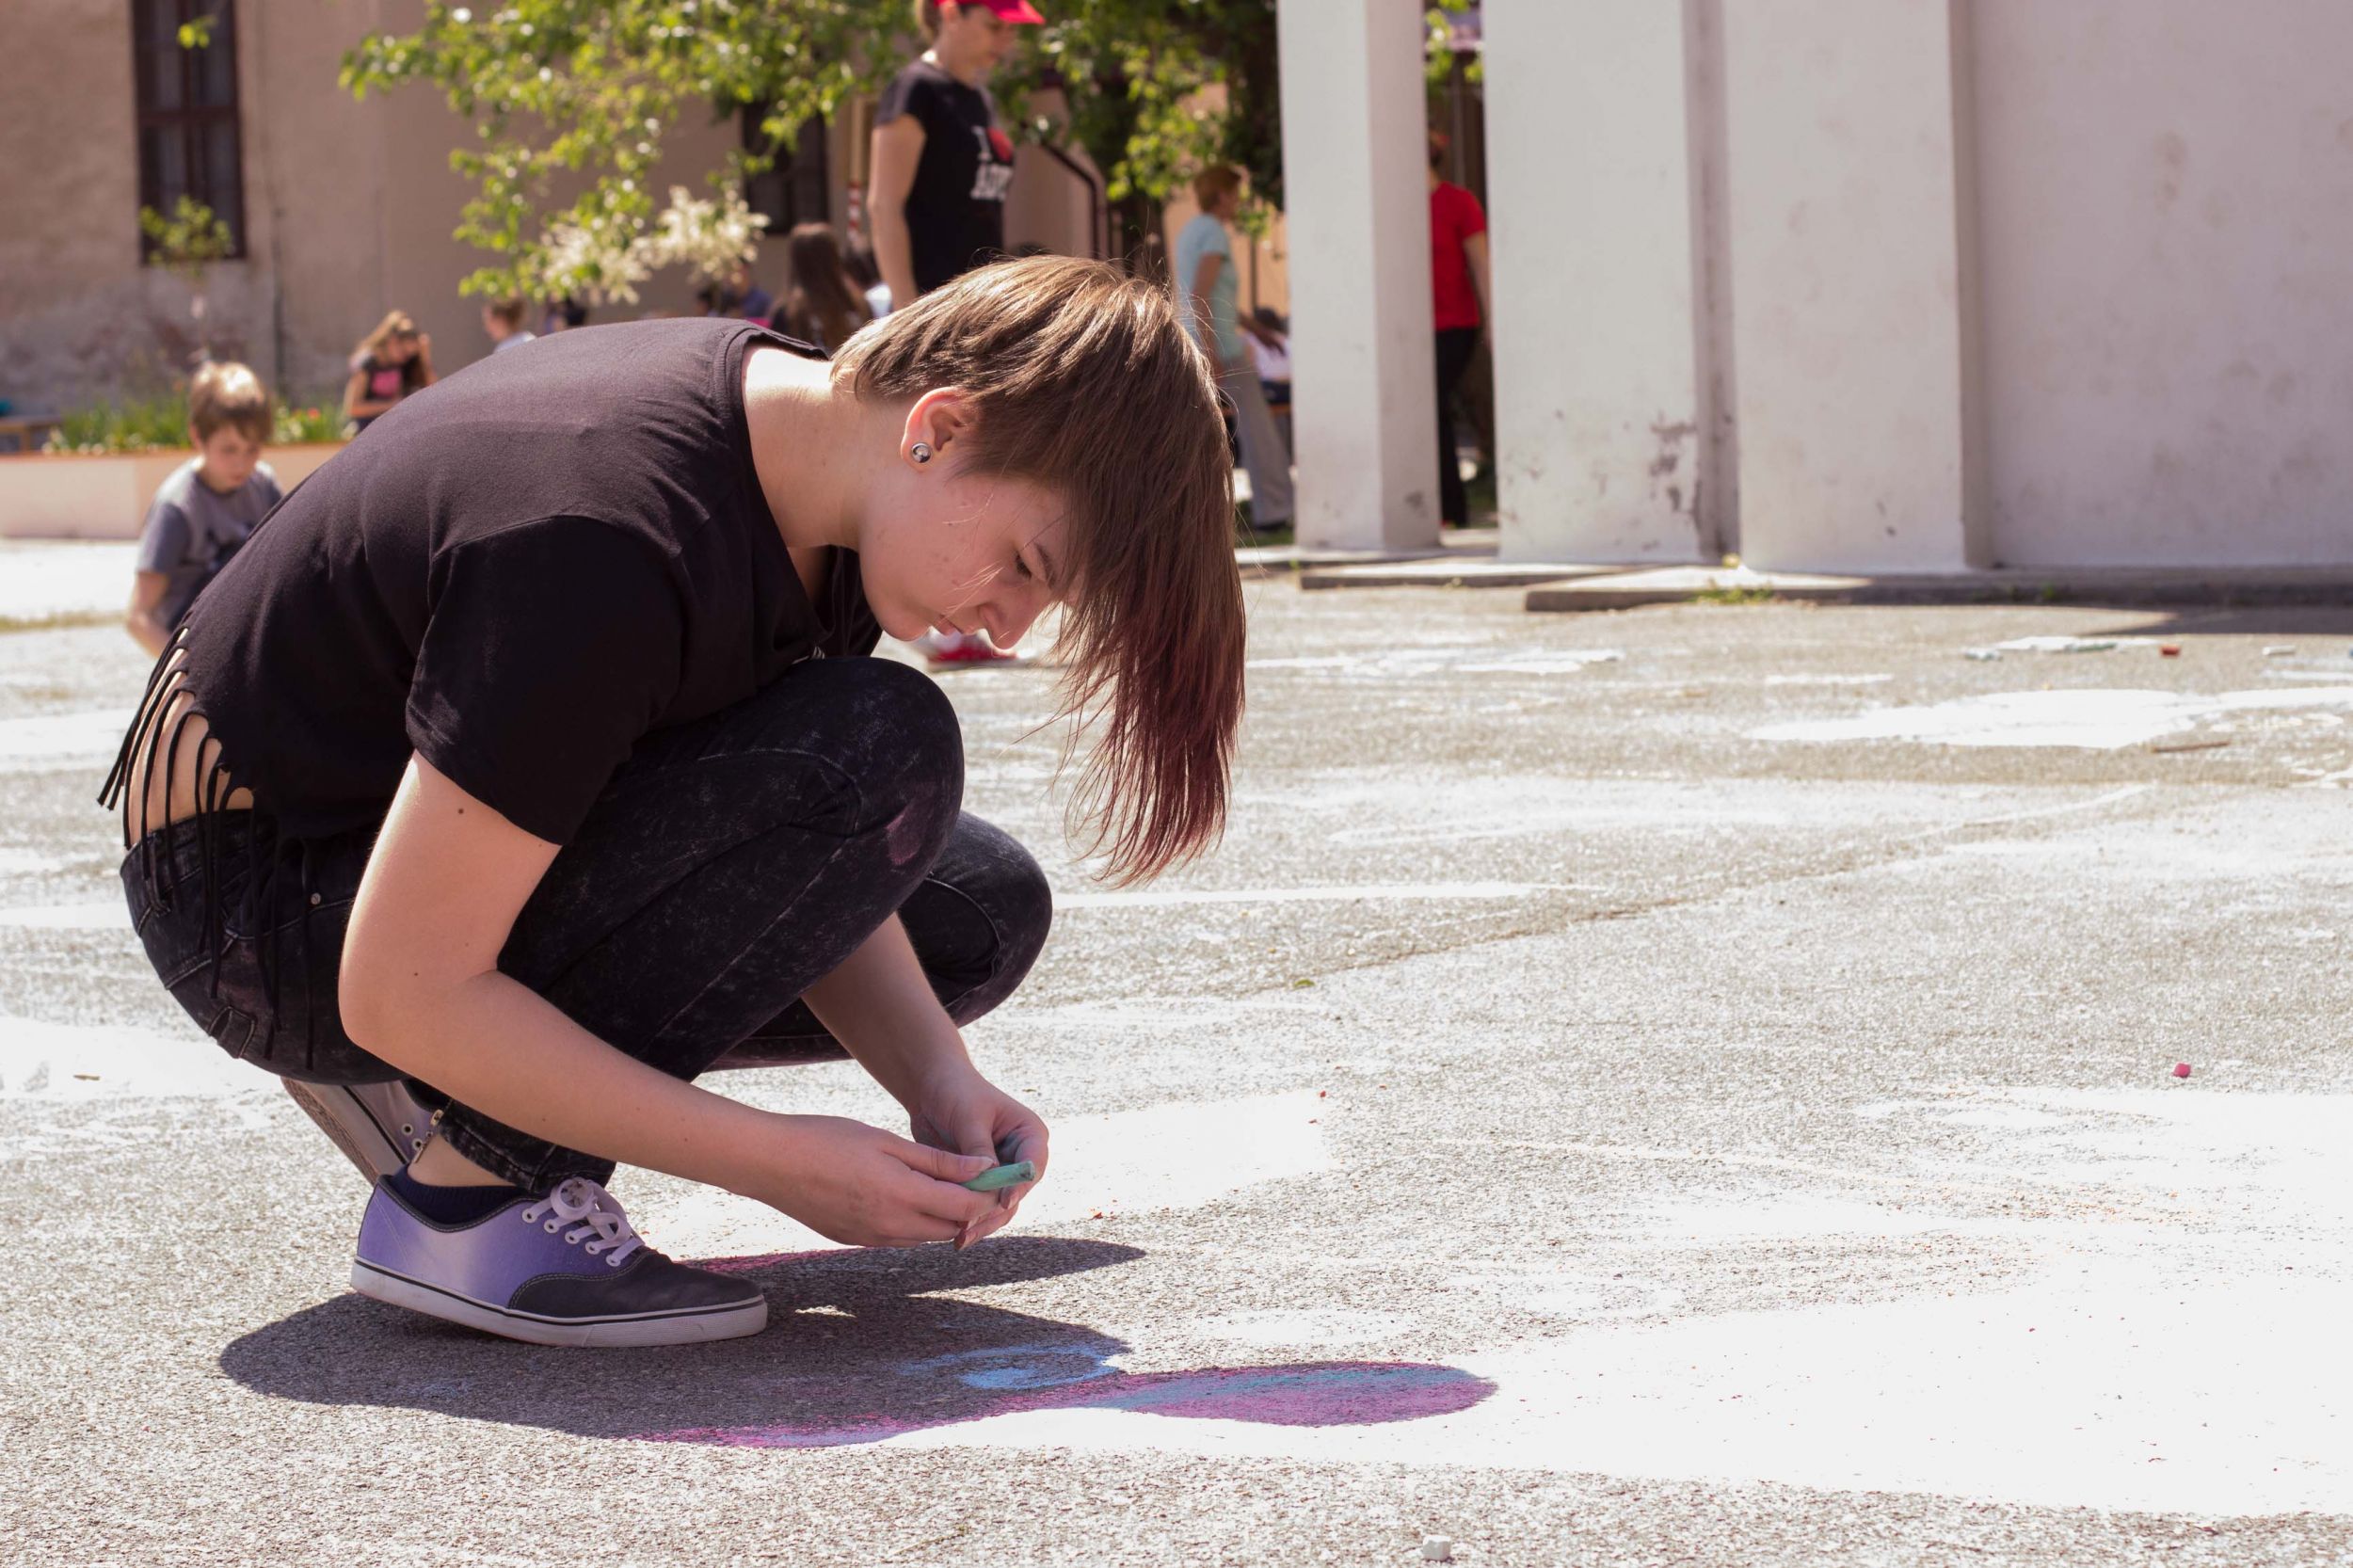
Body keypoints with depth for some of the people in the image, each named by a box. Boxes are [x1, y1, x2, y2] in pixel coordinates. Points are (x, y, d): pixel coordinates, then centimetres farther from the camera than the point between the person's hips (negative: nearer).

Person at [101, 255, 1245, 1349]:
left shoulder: (800, 432, -6)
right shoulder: (612, 550, -33)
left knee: (981, 915, 8)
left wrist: (939, 1081, -15)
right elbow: (404, 992, -31)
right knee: (880, 756, -27)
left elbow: (802, 852, 1)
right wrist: (773, 1164, -29)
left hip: (425, 815, 10)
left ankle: (429, 1096, 9)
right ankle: (470, 1190, -17)